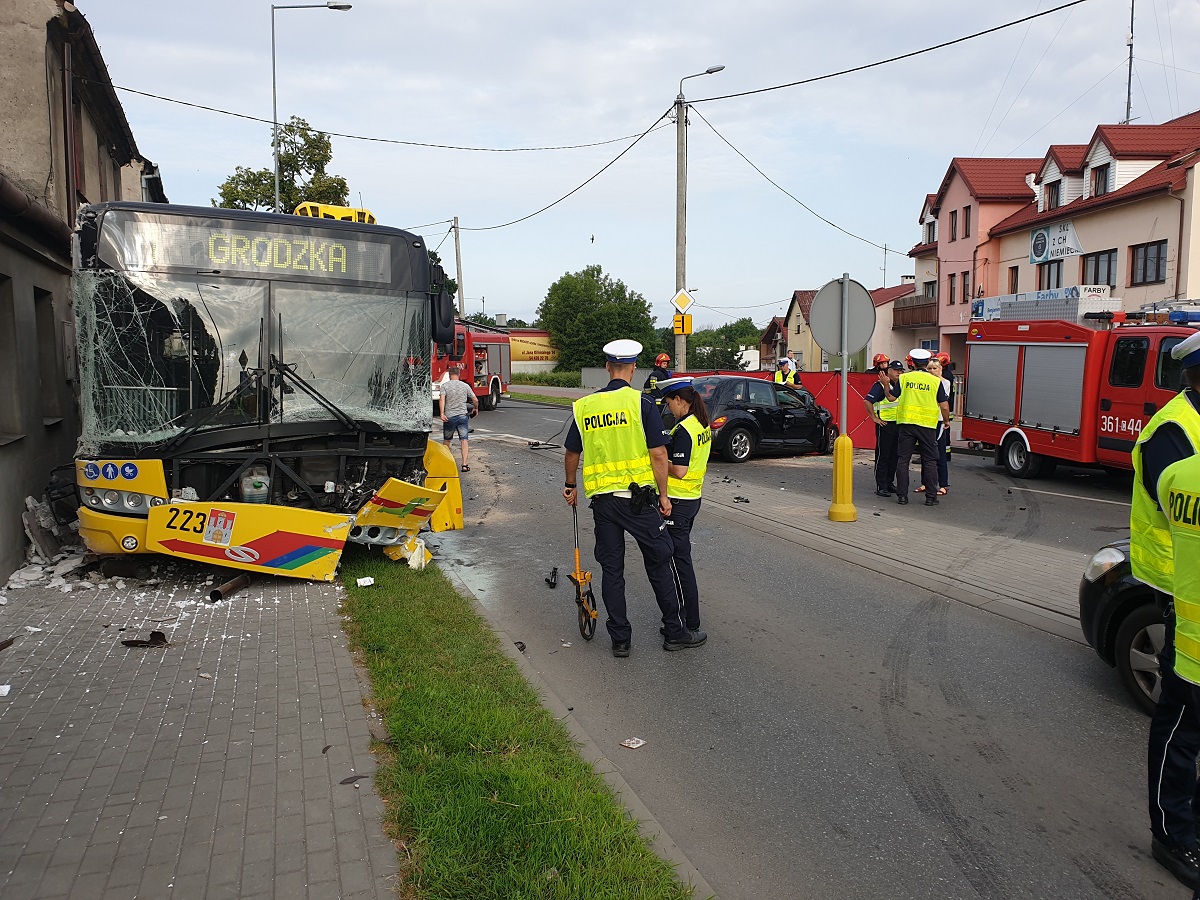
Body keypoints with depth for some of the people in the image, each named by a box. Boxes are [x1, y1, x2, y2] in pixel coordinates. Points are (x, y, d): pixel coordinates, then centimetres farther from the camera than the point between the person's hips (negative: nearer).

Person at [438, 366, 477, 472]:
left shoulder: (445, 386, -1)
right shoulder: (465, 386, 4)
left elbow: (442, 399, -16)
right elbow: (474, 400, 9)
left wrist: (442, 413, -21)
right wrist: (476, 408, 28)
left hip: (449, 417, 0)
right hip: (463, 416, 0)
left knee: (446, 440, 17)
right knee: (464, 440, 1)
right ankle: (464, 464, -7)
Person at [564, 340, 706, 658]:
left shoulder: (585, 405, 4)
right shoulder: (641, 403, -8)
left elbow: (571, 453, 13)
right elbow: (658, 454, -10)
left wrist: (570, 486, 29)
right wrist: (663, 495, 0)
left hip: (601, 498, 3)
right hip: (638, 497, -3)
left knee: (611, 569, 10)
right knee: (659, 563, 9)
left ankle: (620, 639, 16)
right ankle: (675, 632, 18)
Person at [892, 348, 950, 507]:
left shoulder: (903, 378, 2)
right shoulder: (935, 381, 1)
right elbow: (944, 406, 1)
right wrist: (946, 421, 19)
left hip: (906, 423, 1)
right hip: (927, 425, -1)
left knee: (903, 460, 7)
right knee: (930, 461, 8)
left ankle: (902, 495, 6)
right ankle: (931, 497, 8)